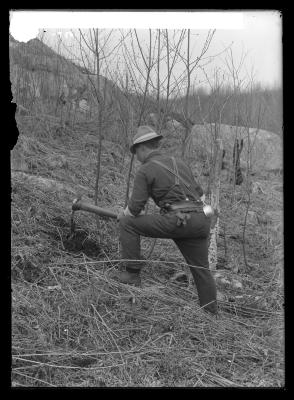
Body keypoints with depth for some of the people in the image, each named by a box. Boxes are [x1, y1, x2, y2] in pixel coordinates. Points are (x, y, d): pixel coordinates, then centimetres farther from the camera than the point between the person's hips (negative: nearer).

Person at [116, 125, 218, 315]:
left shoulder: (145, 171, 4)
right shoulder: (179, 163, 23)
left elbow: (135, 208, 1)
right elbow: (199, 193, 27)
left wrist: (123, 214, 22)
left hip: (176, 221, -7)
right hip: (200, 221, 7)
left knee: (128, 223, 6)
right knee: (201, 268, 18)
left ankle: (133, 273, 9)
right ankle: (211, 313, 24)